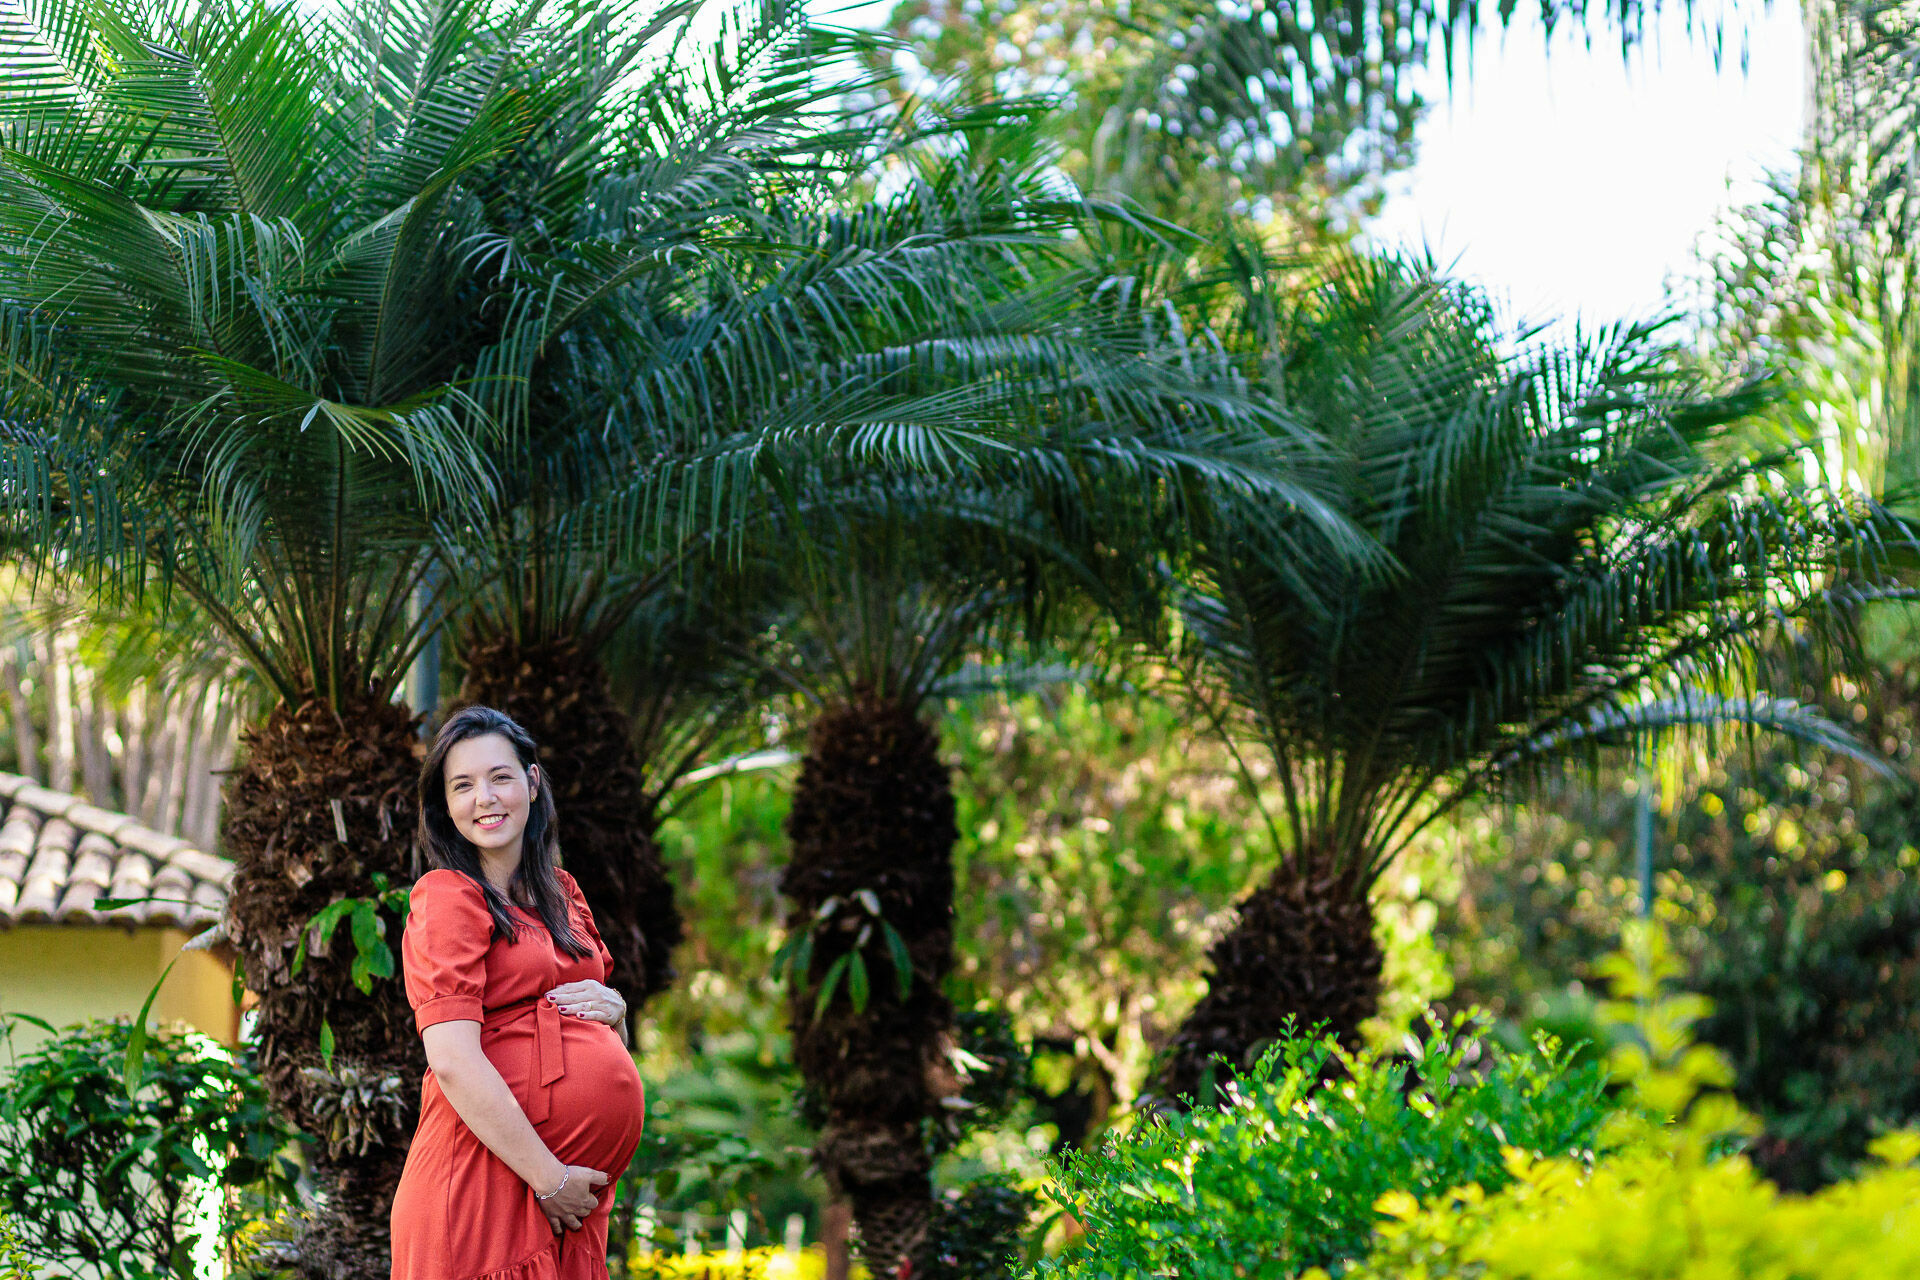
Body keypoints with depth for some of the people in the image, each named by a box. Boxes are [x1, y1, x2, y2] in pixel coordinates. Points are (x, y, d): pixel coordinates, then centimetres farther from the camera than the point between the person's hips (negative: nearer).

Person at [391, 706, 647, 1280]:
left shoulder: (561, 892, 16)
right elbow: (453, 1062, -16)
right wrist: (548, 1177, -17)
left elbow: (612, 1046, 24)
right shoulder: (448, 897, -6)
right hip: (485, 1175, -7)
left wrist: (612, 1009, 1)